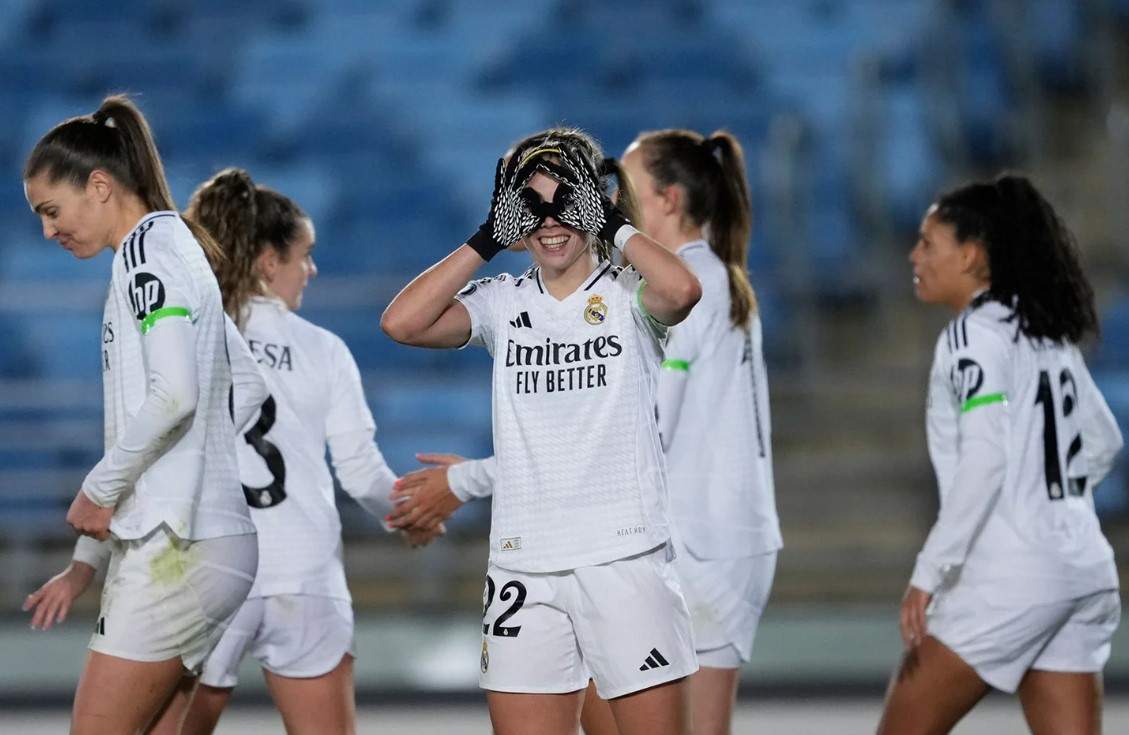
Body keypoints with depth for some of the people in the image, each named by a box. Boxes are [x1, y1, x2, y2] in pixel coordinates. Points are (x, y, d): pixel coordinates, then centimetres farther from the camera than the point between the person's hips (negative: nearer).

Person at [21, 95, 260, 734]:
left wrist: (98, 490, -9)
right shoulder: (175, 243, 21)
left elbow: (174, 394, -21)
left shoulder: (149, 243, -8)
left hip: (180, 548, -10)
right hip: (215, 543, 10)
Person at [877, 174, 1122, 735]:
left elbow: (985, 458, -21)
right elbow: (1101, 441, 25)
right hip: (1085, 572, 8)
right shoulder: (1047, 334, 15)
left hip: (1007, 577, -8)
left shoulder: (974, 334, -10)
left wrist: (928, 571, -22)